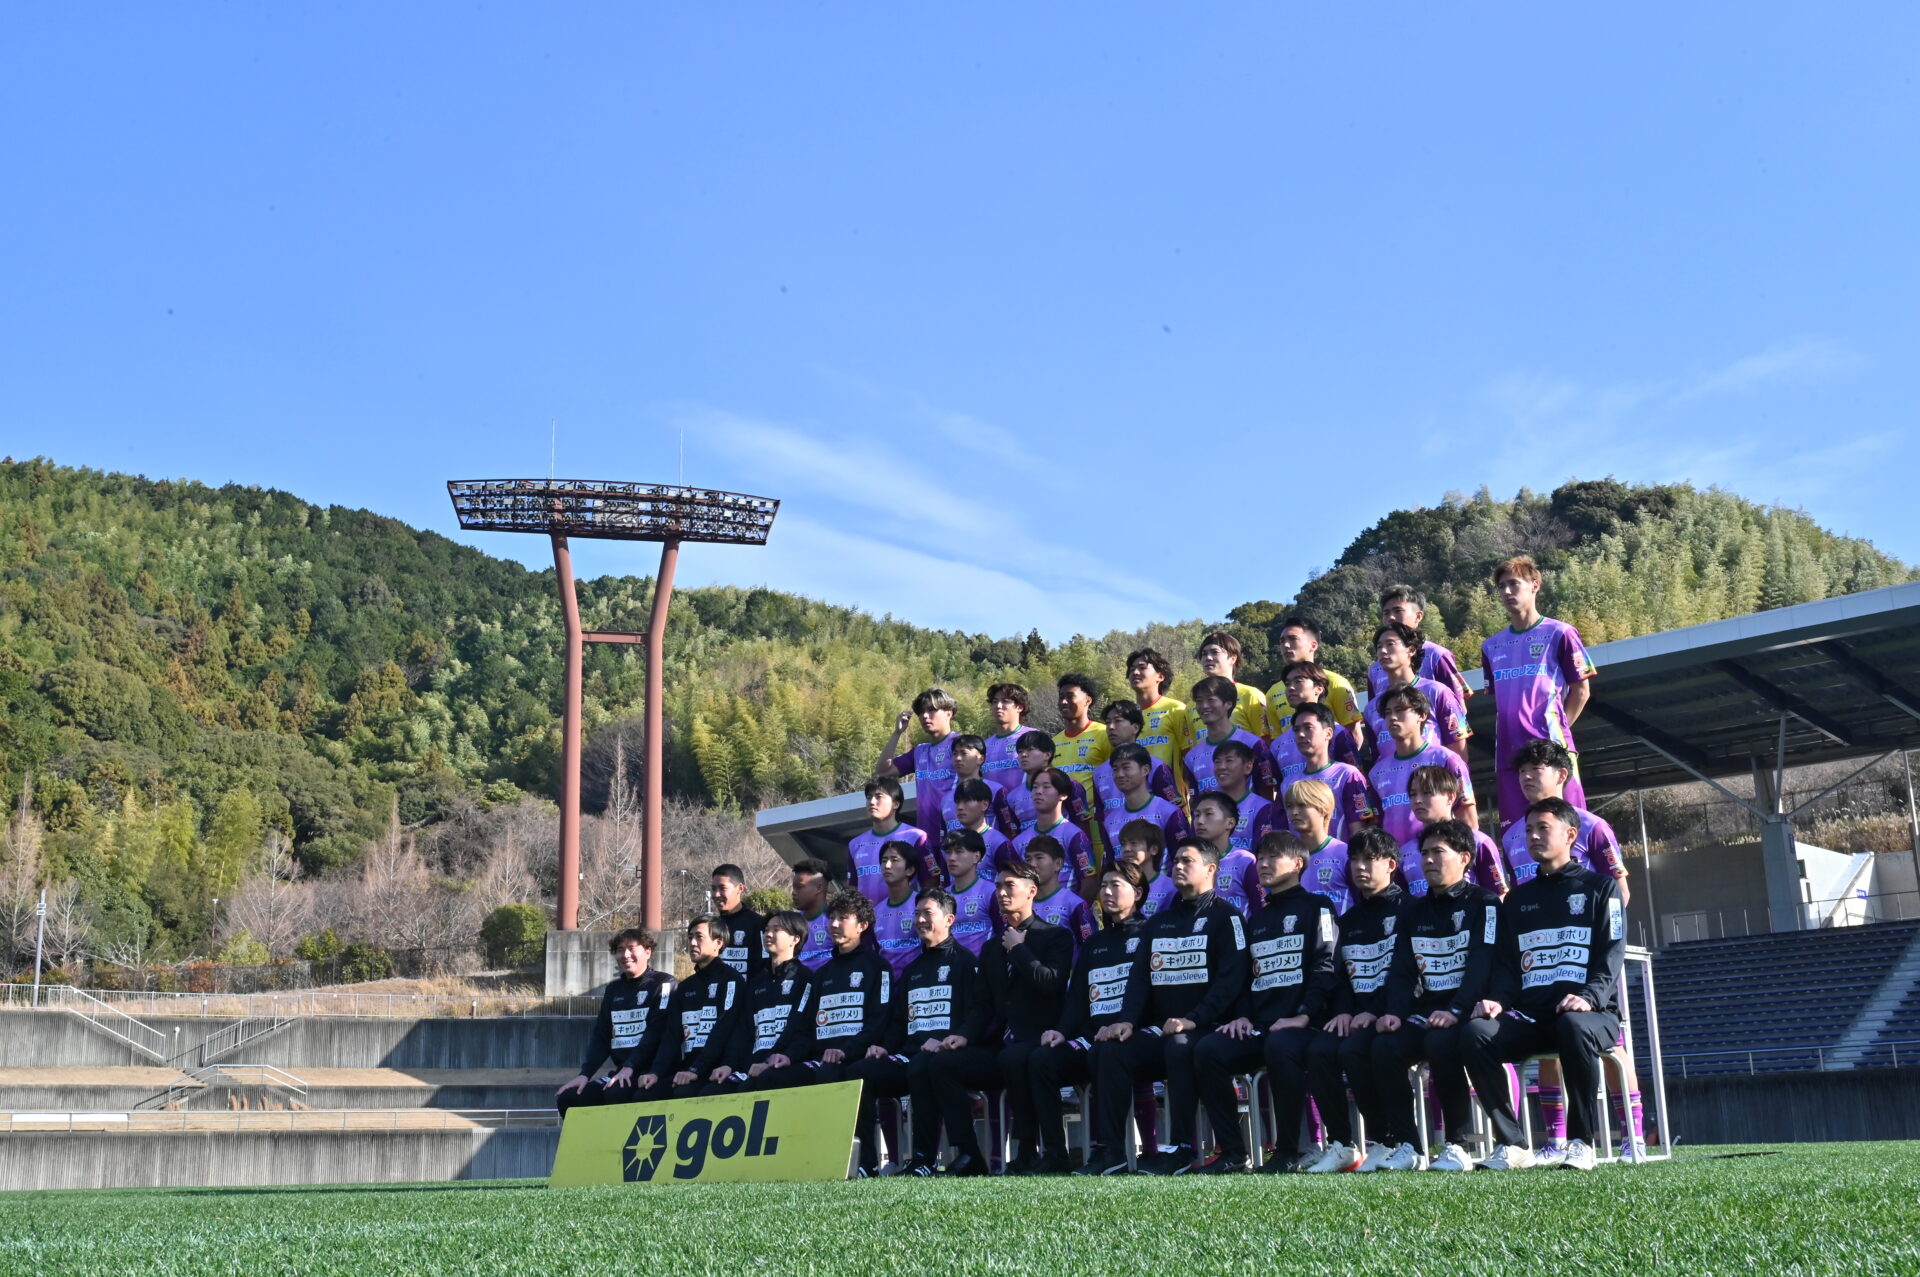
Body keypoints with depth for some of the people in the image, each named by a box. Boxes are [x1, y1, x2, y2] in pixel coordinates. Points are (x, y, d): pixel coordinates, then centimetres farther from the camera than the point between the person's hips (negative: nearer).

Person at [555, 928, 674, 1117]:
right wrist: (585, 1074, 0)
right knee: (568, 1098, -7)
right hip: (621, 1073, 7)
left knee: (616, 1093, -33)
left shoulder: (662, 984, -3)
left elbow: (656, 1032, -14)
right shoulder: (614, 989, 18)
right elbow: (601, 1037, 14)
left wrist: (629, 1067, -24)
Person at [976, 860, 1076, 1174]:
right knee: (943, 1063, -19)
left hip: (1039, 1040, -6)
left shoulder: (1056, 936, 5)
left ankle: (1028, 1153, -26)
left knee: (1013, 1059, -39)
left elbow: (1051, 983, -14)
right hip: (1001, 1044, 6)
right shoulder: (992, 948, 23)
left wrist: (1018, 950, -4)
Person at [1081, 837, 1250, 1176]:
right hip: (1160, 1028, 6)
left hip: (1206, 1027, -6)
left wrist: (1192, 1020, -23)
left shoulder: (1224, 916, 1)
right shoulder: (1160, 923, 22)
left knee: (1179, 1048, -36)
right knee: (1113, 1054, -18)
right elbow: (1141, 975, 14)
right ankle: (1112, 1151, -20)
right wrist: (1128, 1019, -5)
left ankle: (1181, 1149, -30)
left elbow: (1231, 979, -11)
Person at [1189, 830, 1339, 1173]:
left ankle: (1287, 1152, -26)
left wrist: (1304, 1016, -19)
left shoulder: (1316, 907, 6)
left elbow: (1325, 966, -7)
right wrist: (1243, 1016, 6)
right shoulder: (1257, 918, 27)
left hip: (1299, 1023, -6)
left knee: (1280, 1048, -39)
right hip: (1258, 1025, 6)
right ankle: (1232, 1152, -16)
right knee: (1207, 1051, -21)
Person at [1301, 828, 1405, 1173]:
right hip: (1353, 1015, 6)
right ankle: (1340, 1145, -17)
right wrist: (1343, 1012, -3)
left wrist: (1375, 1013, -18)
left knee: (1353, 1050, -32)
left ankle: (1380, 1142, -17)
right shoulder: (1349, 920, 22)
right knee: (1319, 1050, -23)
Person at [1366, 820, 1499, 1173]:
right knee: (1385, 1047, -25)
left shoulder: (1484, 904, 2)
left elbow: (1482, 964, -12)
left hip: (1466, 1012, -5)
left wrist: (1456, 1011, -27)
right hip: (1424, 1012, 5)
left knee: (1441, 1044, -36)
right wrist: (1395, 1012, -7)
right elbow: (1402, 970, 13)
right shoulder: (1414, 912, 20)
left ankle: (1458, 1146, -23)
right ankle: (1405, 1146, -17)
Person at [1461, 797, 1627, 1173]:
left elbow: (1612, 953, -2)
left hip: (1590, 1012, -4)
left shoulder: (1600, 887, 10)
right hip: (1529, 1015, 4)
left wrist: (1590, 996, -22)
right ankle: (1512, 1144, -21)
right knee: (1475, 1033, -26)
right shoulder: (1517, 899, 23)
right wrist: (1497, 1000, -6)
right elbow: (1505, 962, 16)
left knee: (1574, 1027, -41)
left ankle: (1582, 1142, -24)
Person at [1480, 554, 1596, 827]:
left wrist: (1558, 728, -1)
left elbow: (1581, 689, 3)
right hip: (1508, 752, 5)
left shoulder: (1559, 634, 1)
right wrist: (1509, 731, 9)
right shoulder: (1492, 647, 16)